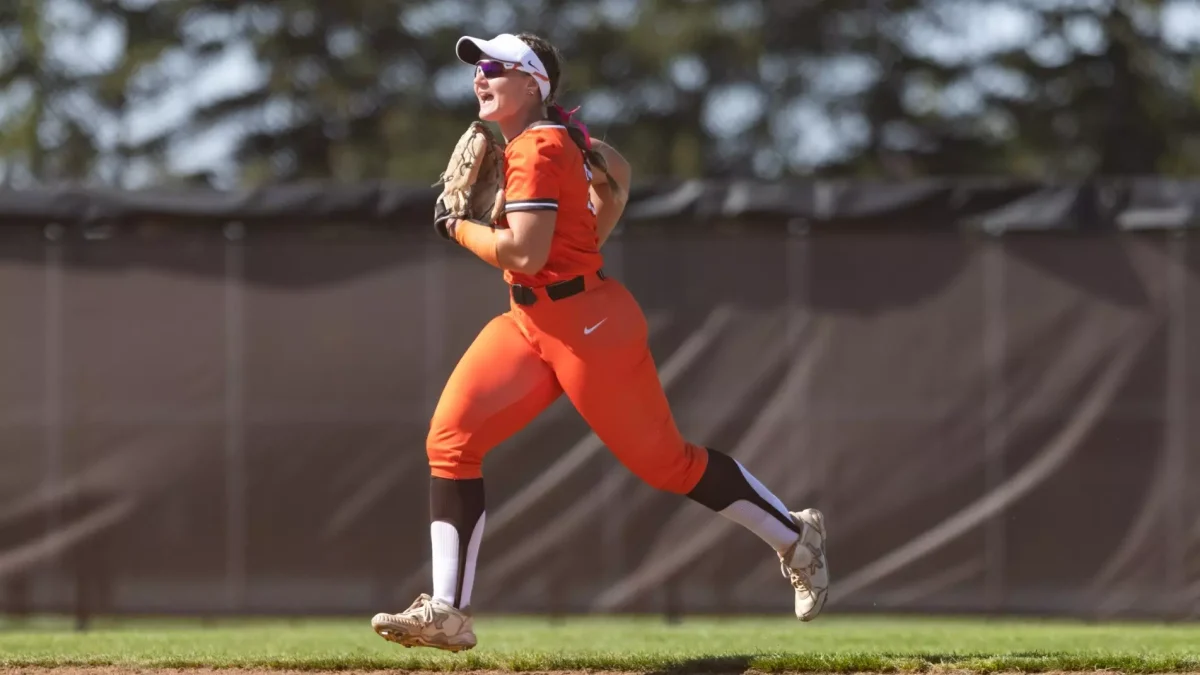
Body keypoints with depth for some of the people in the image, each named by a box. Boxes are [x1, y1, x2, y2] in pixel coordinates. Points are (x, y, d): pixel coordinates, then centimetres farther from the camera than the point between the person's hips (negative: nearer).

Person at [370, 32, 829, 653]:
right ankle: (447, 612, -11)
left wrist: (459, 227, -10)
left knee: (664, 461, 0)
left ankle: (795, 540, 20)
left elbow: (524, 255, -25)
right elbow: (617, 173, 28)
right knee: (450, 439, -6)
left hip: (586, 323, -10)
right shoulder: (557, 132, 11)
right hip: (530, 322, 10)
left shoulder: (536, 149, -17)